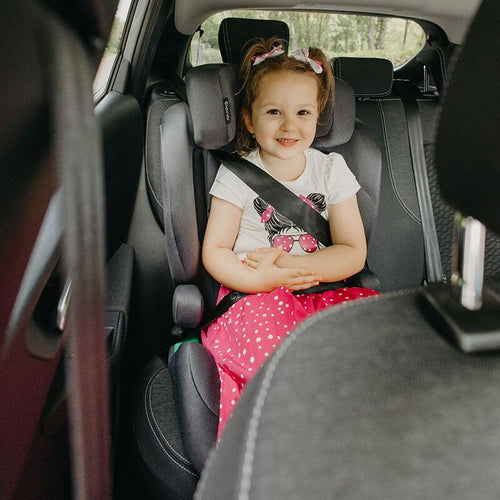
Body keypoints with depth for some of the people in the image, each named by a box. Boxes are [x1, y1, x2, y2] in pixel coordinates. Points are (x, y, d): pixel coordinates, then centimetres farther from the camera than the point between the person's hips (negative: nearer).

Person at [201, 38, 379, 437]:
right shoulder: (237, 175, 3)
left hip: (322, 297, 2)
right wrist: (259, 280, -18)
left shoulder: (332, 170, 7)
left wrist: (284, 261, -11)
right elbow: (214, 252, 1)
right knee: (266, 319, -35)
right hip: (255, 298, -2)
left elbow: (354, 254, 2)